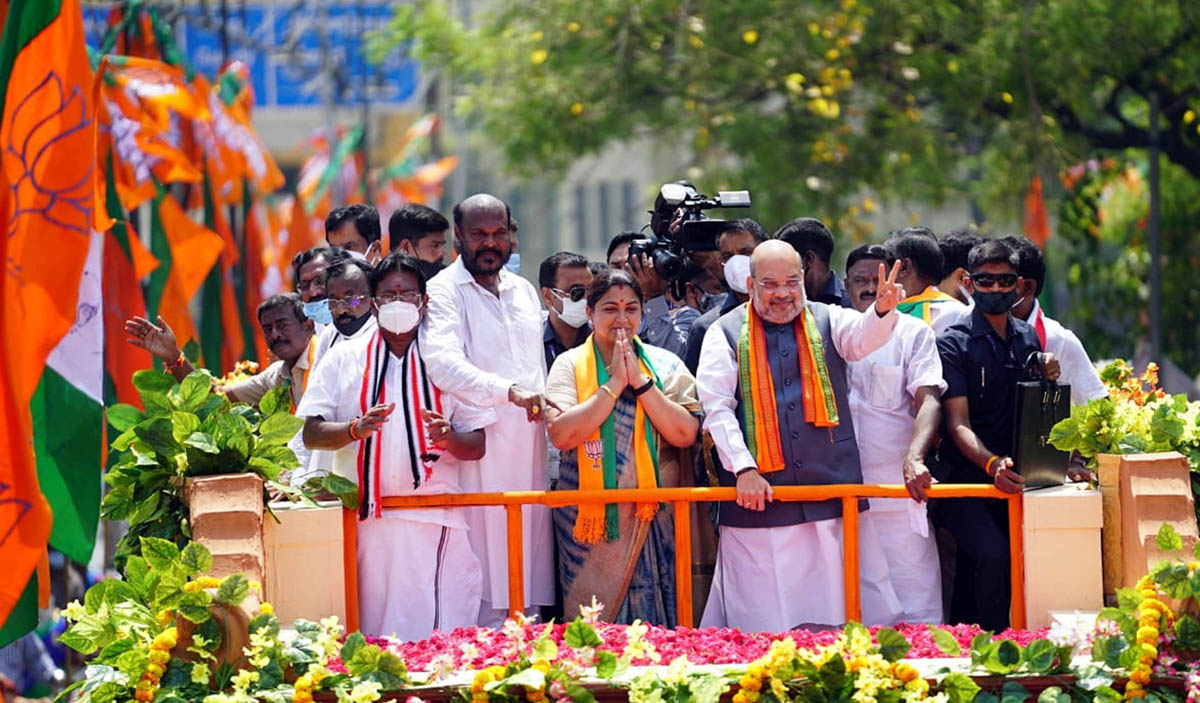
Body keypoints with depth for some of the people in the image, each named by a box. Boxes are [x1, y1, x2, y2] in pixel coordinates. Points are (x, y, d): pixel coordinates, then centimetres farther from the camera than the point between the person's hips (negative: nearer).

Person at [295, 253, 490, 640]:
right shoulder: (343, 359, 13)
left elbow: (477, 445, 12)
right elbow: (311, 434, 6)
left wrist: (449, 438, -10)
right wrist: (356, 429, -13)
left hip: (434, 522, 0)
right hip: (364, 518, 0)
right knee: (365, 637, -6)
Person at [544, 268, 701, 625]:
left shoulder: (665, 365, 8)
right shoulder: (570, 365, 4)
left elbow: (685, 434, -5)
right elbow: (561, 434, -12)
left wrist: (640, 381, -9)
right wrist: (614, 384, -11)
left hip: (655, 522, 1)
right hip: (591, 522, -1)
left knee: (658, 629, -1)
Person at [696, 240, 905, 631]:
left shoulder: (828, 321, 11)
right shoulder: (726, 334, 7)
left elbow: (864, 336, -11)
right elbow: (717, 408, 0)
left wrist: (883, 310, -34)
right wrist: (743, 469, -12)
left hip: (832, 493, 1)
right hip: (760, 496, -1)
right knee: (761, 623, -2)